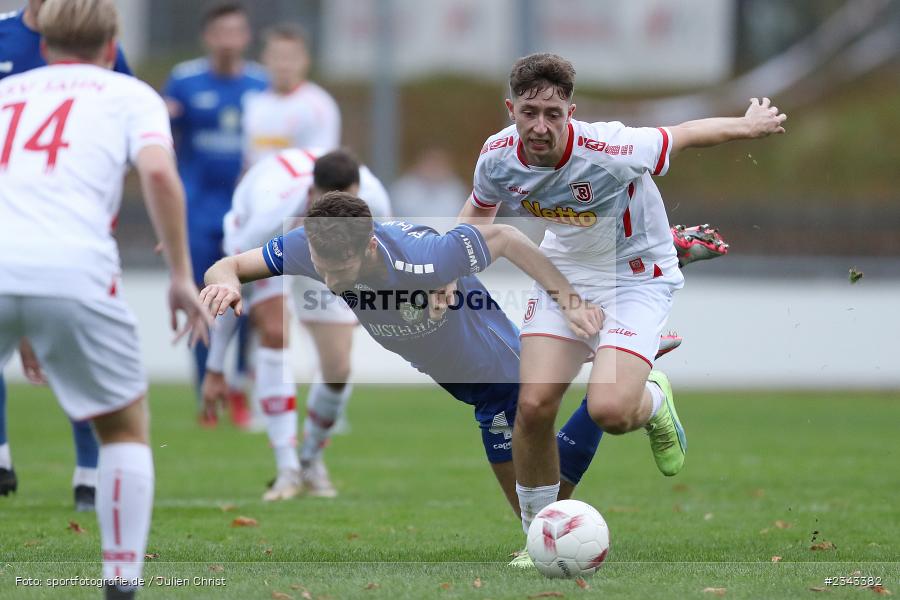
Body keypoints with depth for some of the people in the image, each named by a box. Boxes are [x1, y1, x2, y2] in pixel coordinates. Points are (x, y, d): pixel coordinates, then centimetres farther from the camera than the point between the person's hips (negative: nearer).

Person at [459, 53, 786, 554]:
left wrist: (751, 125, 0)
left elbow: (684, 135, -15)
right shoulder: (498, 157, -17)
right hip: (566, 270, 4)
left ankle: (655, 401, 17)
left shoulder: (609, 152, -33)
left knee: (609, 410, -24)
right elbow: (480, 210, 8)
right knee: (534, 406, -10)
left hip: (637, 274, -4)